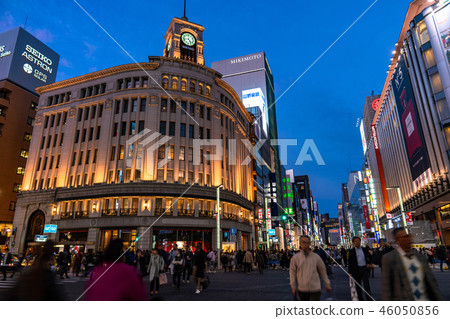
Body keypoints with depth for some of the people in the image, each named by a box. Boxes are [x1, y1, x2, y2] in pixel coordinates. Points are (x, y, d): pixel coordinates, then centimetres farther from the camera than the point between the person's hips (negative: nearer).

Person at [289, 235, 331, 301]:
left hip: (315, 288, -1)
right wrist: (293, 287, -2)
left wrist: (327, 284, 9)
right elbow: (292, 273, 1)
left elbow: (322, 271, 8)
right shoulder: (295, 258, -3)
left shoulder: (316, 257, -1)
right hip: (302, 289, 1)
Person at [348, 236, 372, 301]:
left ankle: (369, 300, 0)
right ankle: (360, 299, 20)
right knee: (358, 286, 7)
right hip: (356, 270, -1)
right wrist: (350, 272, -4)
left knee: (367, 285, -4)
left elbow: (370, 257, 20)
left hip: (364, 269, 1)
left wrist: (369, 263, 3)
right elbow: (350, 262, -1)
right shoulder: (351, 251, -1)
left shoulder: (364, 250, 5)